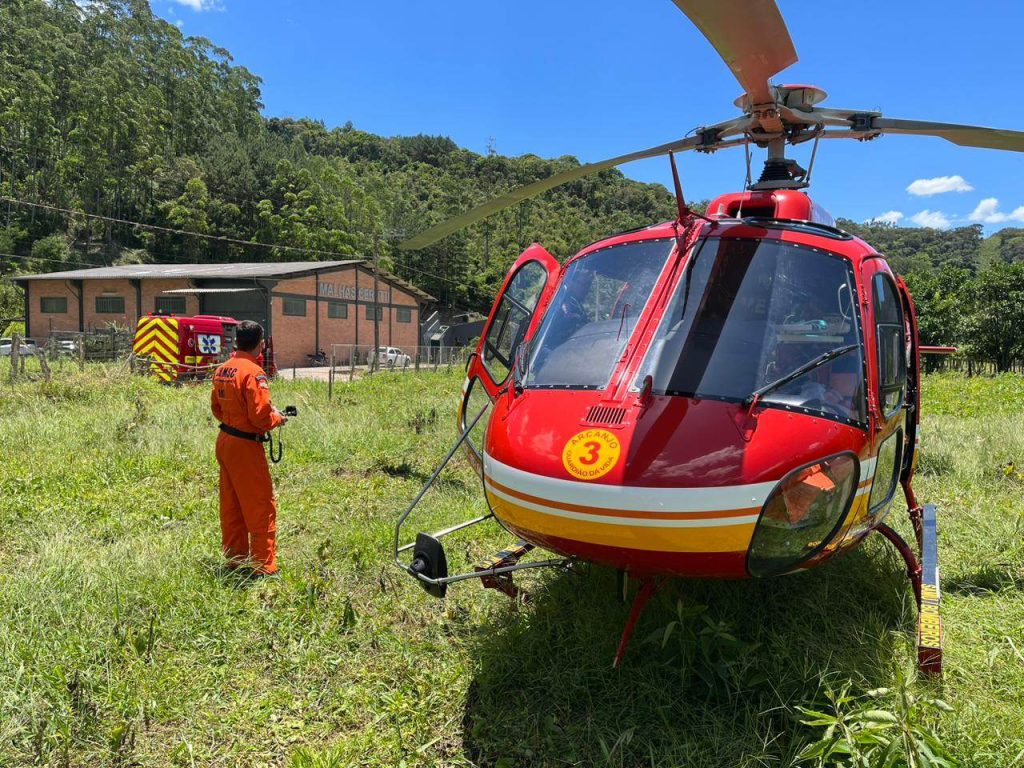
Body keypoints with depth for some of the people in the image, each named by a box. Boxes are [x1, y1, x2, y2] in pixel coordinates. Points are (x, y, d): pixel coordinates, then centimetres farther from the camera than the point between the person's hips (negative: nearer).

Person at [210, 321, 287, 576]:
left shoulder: (222, 370, 6)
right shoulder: (253, 372, -19)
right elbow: (260, 416, -22)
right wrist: (278, 418, -4)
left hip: (224, 441, 9)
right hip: (246, 447, -9)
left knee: (231, 505, 17)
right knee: (262, 507, 0)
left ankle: (234, 559, 28)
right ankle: (265, 567, 4)